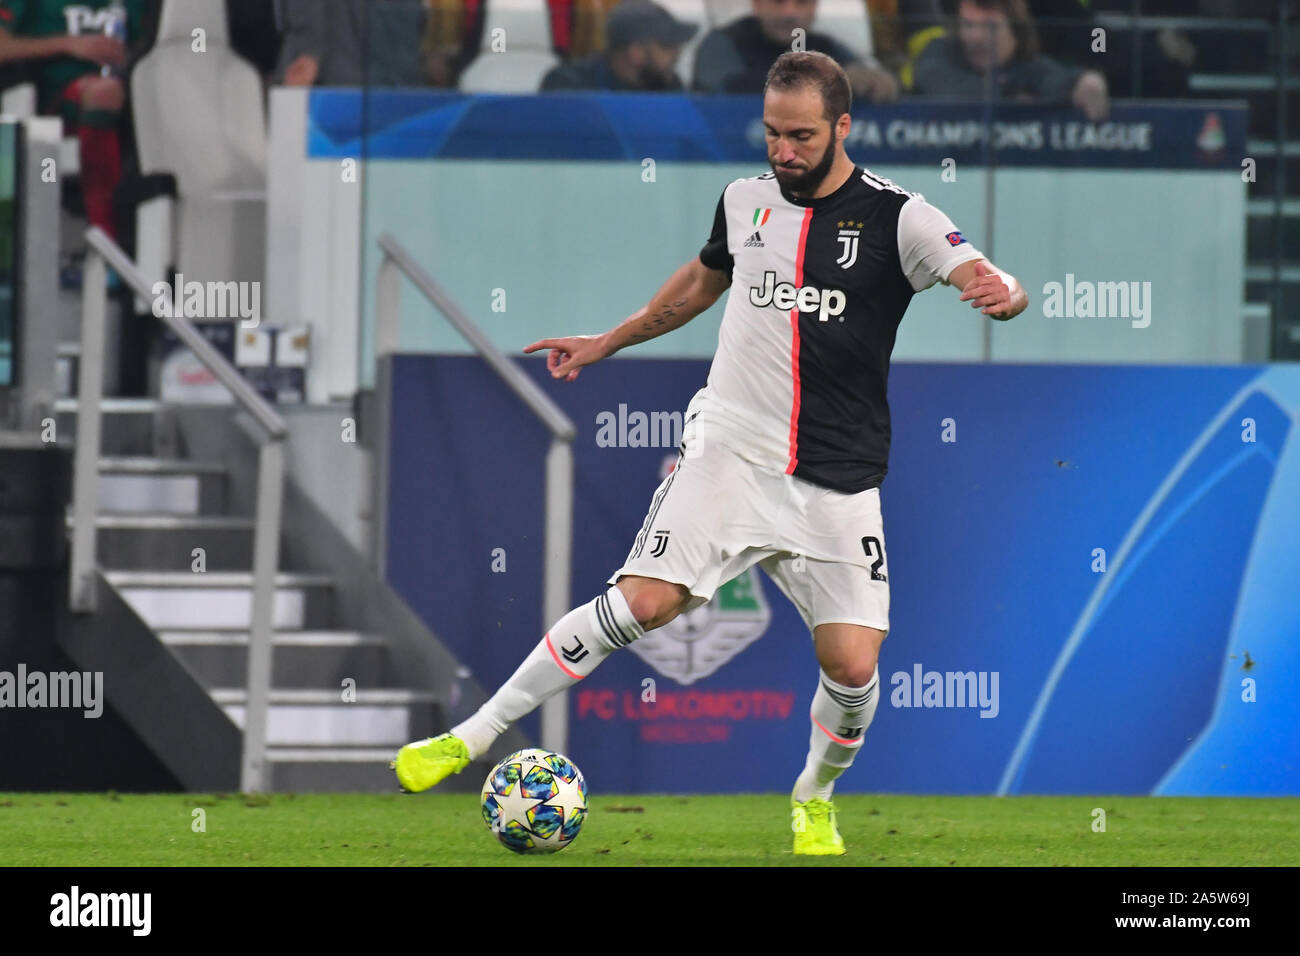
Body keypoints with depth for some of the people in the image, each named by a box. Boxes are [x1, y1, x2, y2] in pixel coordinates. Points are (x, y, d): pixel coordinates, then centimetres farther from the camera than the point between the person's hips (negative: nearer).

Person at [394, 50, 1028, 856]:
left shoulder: (895, 218, -5)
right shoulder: (746, 200, 7)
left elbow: (992, 282, -15)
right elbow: (705, 278, 27)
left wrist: (1001, 292, -39)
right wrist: (608, 342, 33)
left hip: (836, 481, -1)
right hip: (729, 449, 1)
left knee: (852, 663, -9)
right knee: (643, 601, -16)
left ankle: (816, 797, 22)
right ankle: (473, 737, -11)